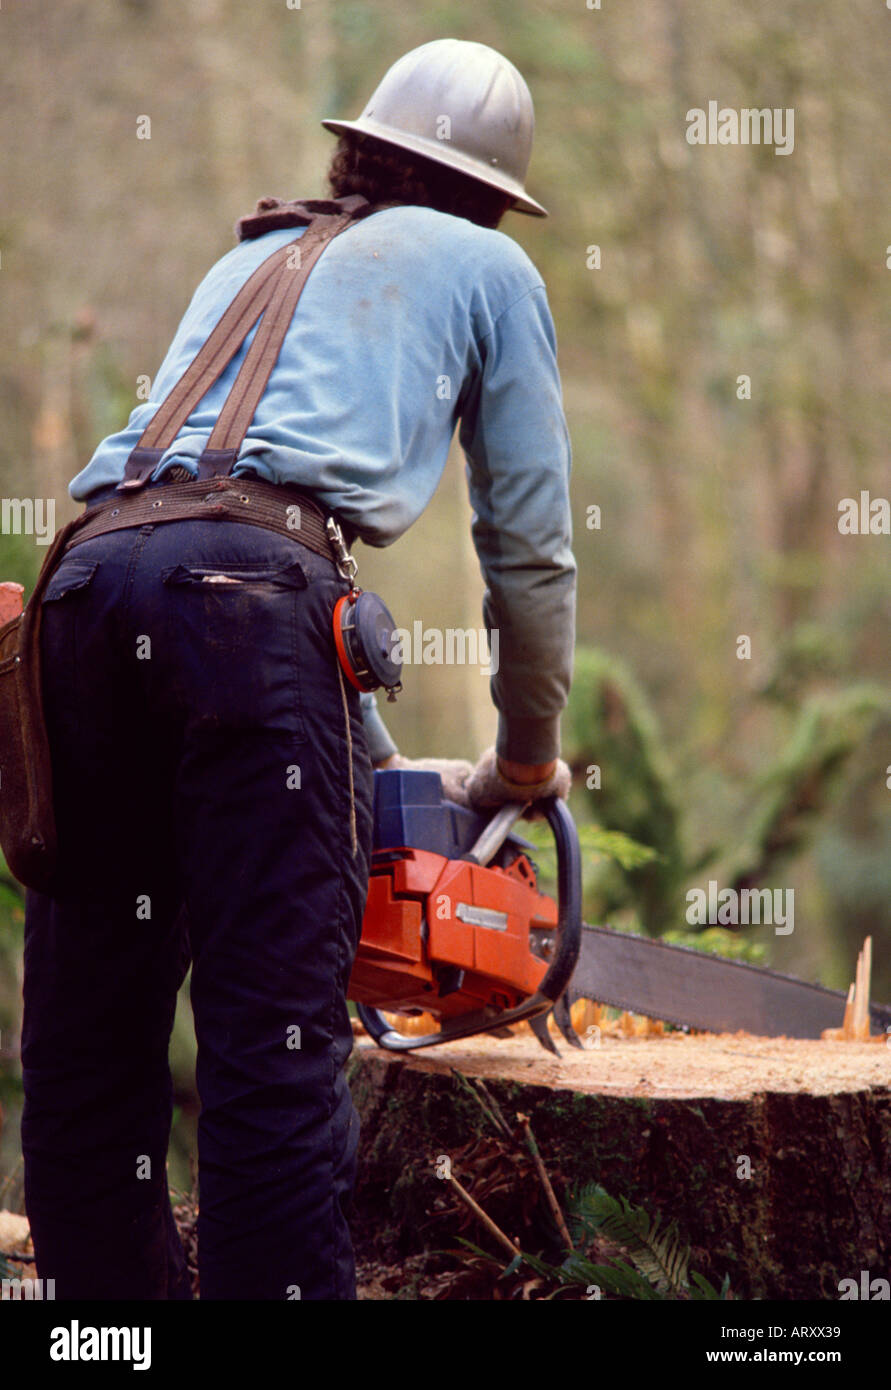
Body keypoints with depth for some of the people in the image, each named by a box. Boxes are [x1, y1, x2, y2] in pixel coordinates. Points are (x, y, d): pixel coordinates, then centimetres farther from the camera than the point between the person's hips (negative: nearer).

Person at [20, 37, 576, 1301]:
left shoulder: (250, 262, 37)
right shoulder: (483, 268, 22)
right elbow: (531, 549, 20)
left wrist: (387, 767, 42)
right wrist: (526, 765, 34)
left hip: (90, 580, 5)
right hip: (246, 592, -5)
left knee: (86, 1058, 9)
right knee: (273, 1049, -9)